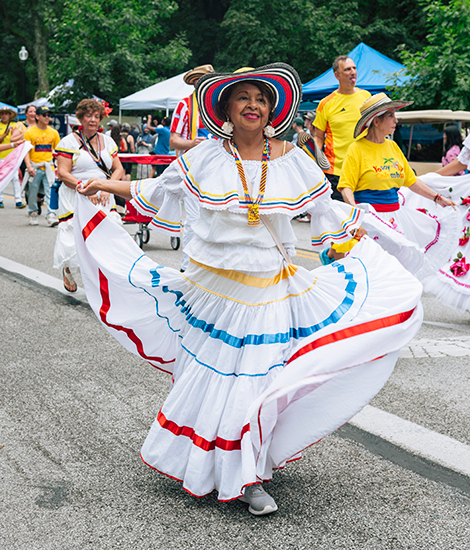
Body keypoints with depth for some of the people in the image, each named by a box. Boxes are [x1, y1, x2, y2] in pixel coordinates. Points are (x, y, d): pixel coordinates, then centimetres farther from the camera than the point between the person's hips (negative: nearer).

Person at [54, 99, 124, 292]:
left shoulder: (107, 141, 13)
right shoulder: (69, 142, 0)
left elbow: (118, 169, 11)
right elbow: (62, 173, -8)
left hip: (103, 199, 4)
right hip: (75, 199, -3)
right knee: (75, 240, -5)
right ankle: (67, 271, 28)